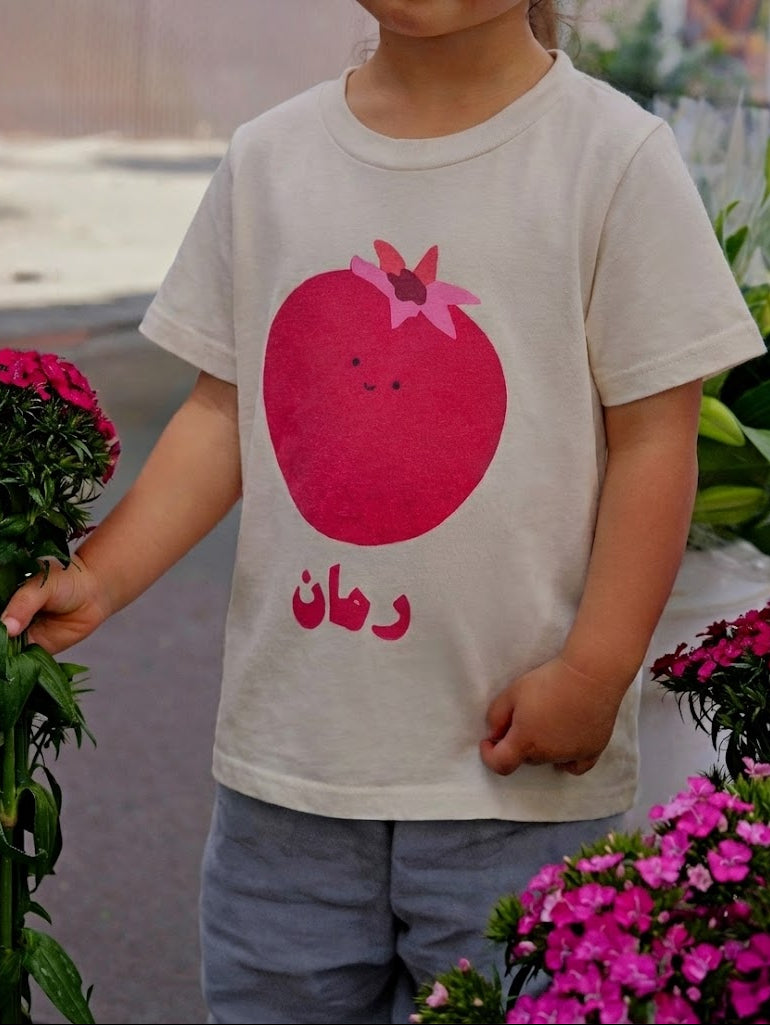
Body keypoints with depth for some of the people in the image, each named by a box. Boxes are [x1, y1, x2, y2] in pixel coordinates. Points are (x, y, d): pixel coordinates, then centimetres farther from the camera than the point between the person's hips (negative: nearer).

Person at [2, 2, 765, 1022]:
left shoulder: (614, 154, -5)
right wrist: (98, 575, -3)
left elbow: (654, 433, -6)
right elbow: (224, 410, 9)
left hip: (511, 761, -3)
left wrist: (594, 673, -12)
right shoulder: (268, 157, 6)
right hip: (286, 752, 4)